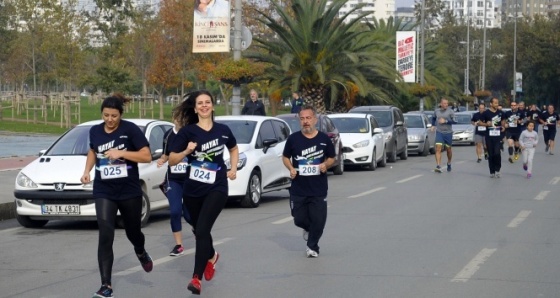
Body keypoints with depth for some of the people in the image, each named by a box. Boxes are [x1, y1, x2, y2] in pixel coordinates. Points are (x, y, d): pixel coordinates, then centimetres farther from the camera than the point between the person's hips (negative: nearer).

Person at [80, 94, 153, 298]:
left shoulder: (130, 129, -11)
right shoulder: (95, 131, 1)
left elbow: (147, 156, -13)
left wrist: (121, 153, -24)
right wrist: (87, 171, 5)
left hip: (130, 192, -1)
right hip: (104, 192, 1)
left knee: (133, 232, 17)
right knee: (105, 236, -13)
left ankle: (141, 252, 55)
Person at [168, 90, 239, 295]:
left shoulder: (222, 130, 2)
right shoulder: (187, 131, -3)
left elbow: (234, 149, 23)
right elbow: (172, 160, -5)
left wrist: (233, 169, 8)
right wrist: (186, 151, -22)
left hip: (217, 188, -2)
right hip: (192, 190, 2)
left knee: (202, 230, -18)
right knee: (199, 231, 17)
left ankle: (196, 278, -19)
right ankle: (211, 256, 50)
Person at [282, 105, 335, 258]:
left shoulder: (324, 139, -1)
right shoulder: (293, 139, -1)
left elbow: (332, 158, 11)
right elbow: (285, 157, 10)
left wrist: (326, 164, -11)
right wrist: (291, 168, -8)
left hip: (319, 189, 0)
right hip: (298, 189, 1)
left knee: (318, 221, -2)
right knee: (299, 219, 5)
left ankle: (312, 247, 18)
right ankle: (308, 228, 40)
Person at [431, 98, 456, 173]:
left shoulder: (450, 111, -5)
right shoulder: (437, 111, 6)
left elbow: (454, 121, -12)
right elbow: (434, 118, 25)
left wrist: (445, 121, -19)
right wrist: (433, 125, 11)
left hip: (448, 132, -1)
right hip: (439, 132, 1)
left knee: (448, 149, 10)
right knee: (438, 149, -14)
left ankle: (449, 163, 36)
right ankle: (438, 166, -20)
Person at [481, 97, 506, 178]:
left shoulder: (500, 112, 6)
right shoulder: (486, 113, -3)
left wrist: (502, 126, 4)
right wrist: (486, 124, -17)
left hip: (498, 136, 1)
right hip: (489, 136, -1)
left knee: (497, 153, -13)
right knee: (491, 154, 4)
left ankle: (497, 170, 4)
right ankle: (492, 172, 14)